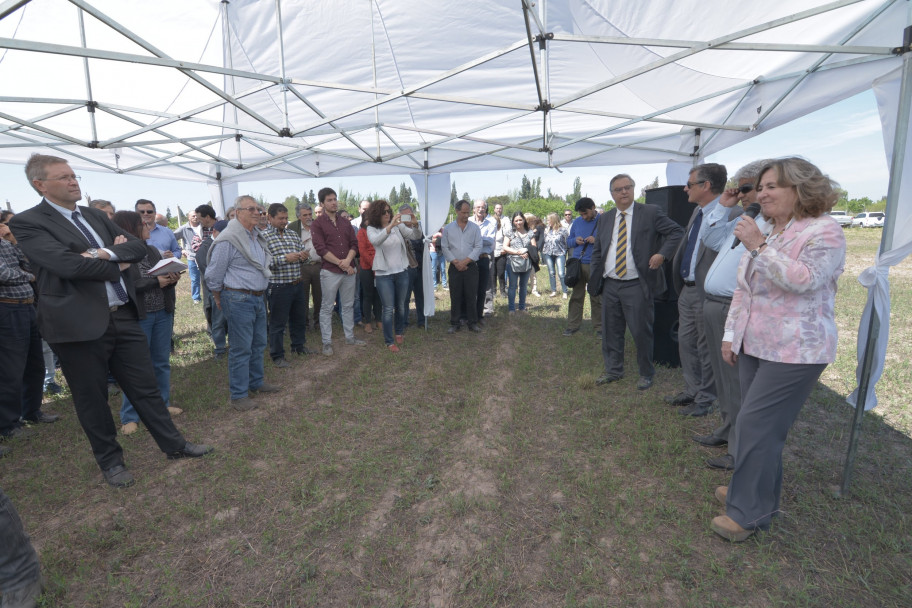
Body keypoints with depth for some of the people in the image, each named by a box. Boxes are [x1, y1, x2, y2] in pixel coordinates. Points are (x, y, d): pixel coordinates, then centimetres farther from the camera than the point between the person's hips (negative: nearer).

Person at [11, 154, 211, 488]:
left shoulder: (96, 216, 13)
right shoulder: (28, 222, -6)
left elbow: (138, 246, 5)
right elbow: (67, 264, -20)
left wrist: (107, 253, -13)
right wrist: (118, 266, -6)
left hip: (123, 316, 5)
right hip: (80, 323, -5)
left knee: (145, 387, 13)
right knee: (92, 398, 11)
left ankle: (174, 444, 25)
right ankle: (110, 460, 29)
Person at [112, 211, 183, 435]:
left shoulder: (152, 250, 11)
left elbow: (164, 277, 14)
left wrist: (172, 279, -8)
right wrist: (156, 282, -20)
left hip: (163, 313, 6)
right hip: (137, 318, -6)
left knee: (162, 362, 15)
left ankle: (163, 403, 30)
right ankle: (129, 416, 15)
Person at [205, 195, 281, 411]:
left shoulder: (257, 236, 11)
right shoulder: (228, 239, -16)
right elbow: (213, 274, -11)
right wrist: (219, 299, 1)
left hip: (258, 298, 8)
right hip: (239, 300, -8)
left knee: (259, 343, 17)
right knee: (241, 348, -2)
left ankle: (256, 382, 34)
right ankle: (238, 395, 10)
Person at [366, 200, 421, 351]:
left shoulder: (398, 225, 1)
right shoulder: (372, 229, -5)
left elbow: (415, 236, -6)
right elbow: (375, 241, -28)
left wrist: (415, 225, -28)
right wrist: (390, 226, -40)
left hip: (402, 271, 3)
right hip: (384, 274, -3)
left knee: (401, 306, 15)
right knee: (388, 309, -1)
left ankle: (399, 332, 37)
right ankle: (389, 341, 11)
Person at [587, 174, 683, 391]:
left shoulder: (650, 213, -1)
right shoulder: (605, 218, 12)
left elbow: (677, 232, 0)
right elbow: (597, 251, 15)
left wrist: (662, 254, -15)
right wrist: (594, 280, 7)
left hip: (637, 285, -4)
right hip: (610, 285, 5)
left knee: (641, 332, 2)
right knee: (611, 331, 12)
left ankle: (646, 374, 21)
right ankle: (614, 371, 28)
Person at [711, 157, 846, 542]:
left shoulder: (824, 232, -9)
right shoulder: (764, 233, 13)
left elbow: (803, 280, -25)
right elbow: (743, 289, 14)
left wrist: (758, 246, -26)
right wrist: (731, 335, 11)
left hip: (794, 352, -7)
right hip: (754, 346, 7)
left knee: (756, 425, -7)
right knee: (761, 425, 13)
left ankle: (748, 513, 7)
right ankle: (754, 489, 29)